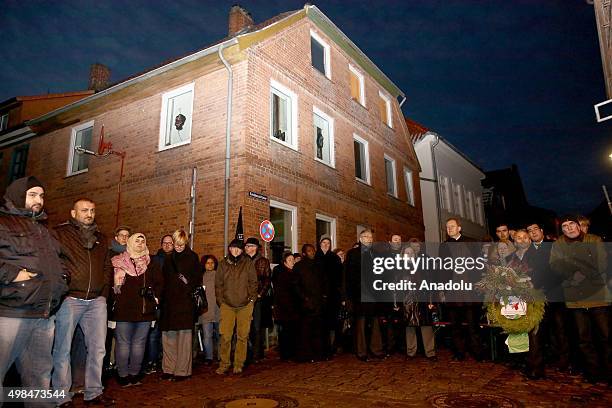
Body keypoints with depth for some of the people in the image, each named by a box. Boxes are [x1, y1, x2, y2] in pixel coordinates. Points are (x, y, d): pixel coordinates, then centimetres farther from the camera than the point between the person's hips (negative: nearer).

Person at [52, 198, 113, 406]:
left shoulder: (101, 238, 18)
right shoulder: (60, 233, 2)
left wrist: (104, 292, 12)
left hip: (96, 301, 5)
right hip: (69, 299, -4)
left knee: (97, 348, 7)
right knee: (63, 349, 3)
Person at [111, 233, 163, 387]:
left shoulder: (151, 263, 11)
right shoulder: (118, 262, 2)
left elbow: (160, 282, 12)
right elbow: (111, 282, -3)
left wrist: (154, 294, -2)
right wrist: (114, 300, -11)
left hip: (145, 310, 3)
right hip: (124, 310, -3)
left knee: (139, 342, 9)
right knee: (123, 342, 2)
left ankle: (134, 373, 20)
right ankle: (123, 374, 14)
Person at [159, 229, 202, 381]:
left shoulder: (192, 257, 2)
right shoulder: (169, 258, 16)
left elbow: (197, 280, -2)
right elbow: (164, 280, 18)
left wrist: (190, 290, -16)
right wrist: (163, 297, 6)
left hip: (186, 302, -5)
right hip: (170, 302, 5)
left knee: (184, 336, -2)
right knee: (168, 337, 6)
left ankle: (183, 371, 7)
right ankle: (169, 368, 18)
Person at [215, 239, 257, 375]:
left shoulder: (248, 263, 2)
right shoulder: (223, 263, 7)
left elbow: (253, 282, 5)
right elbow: (218, 284, 10)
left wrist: (251, 299, -1)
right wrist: (220, 301, 4)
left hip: (245, 305, -1)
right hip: (227, 305, 1)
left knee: (242, 336, 4)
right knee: (225, 336, -2)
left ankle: (239, 364, 16)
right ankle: (224, 364, 14)